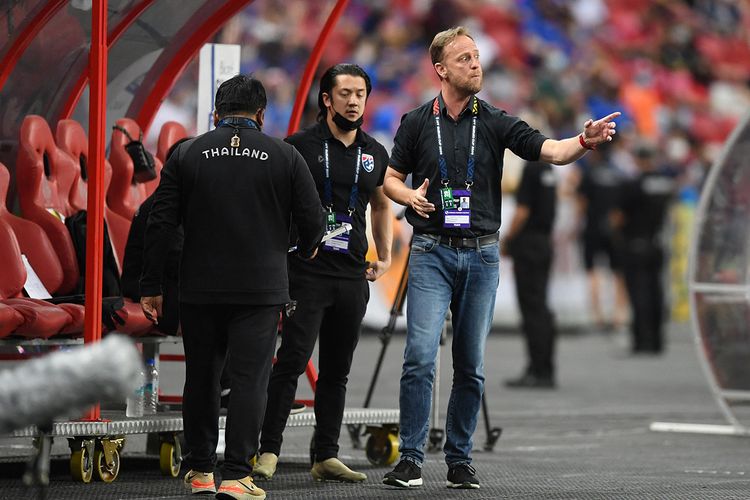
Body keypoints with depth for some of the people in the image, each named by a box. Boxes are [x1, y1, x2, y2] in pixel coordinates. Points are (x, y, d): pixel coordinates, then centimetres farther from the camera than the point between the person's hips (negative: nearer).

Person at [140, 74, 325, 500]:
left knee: (201, 378, 13)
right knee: (249, 380, -2)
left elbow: (161, 223, 0)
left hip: (200, 289, 2)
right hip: (261, 290, -2)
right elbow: (313, 222, 3)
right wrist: (305, 252, 26)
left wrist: (152, 287, 5)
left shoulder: (188, 154, 3)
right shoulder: (285, 156, 1)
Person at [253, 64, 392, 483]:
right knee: (293, 360, -12)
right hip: (307, 271, -5)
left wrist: (385, 256, 20)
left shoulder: (374, 154, 11)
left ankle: (326, 457, 13)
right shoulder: (301, 146, -4)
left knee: (337, 370, 8)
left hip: (353, 276, 5)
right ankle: (269, 451, -8)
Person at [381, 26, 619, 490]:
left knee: (471, 365, 5)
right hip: (432, 252, -2)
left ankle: (460, 460, 14)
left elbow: (550, 151, -8)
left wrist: (585, 141, -28)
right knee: (420, 356, -12)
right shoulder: (417, 122, 3)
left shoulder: (496, 123, 3)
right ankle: (411, 459, -7)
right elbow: (391, 178, 11)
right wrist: (411, 197, -11)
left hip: (481, 254, 2)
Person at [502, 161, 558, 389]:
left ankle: (538, 372, -7)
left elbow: (523, 210, -18)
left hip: (528, 244, -9)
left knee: (533, 309, -7)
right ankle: (545, 371, 12)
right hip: (544, 243, 9)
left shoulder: (531, 169, -15)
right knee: (540, 308, 11)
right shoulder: (548, 169, 13)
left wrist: (507, 239, -6)